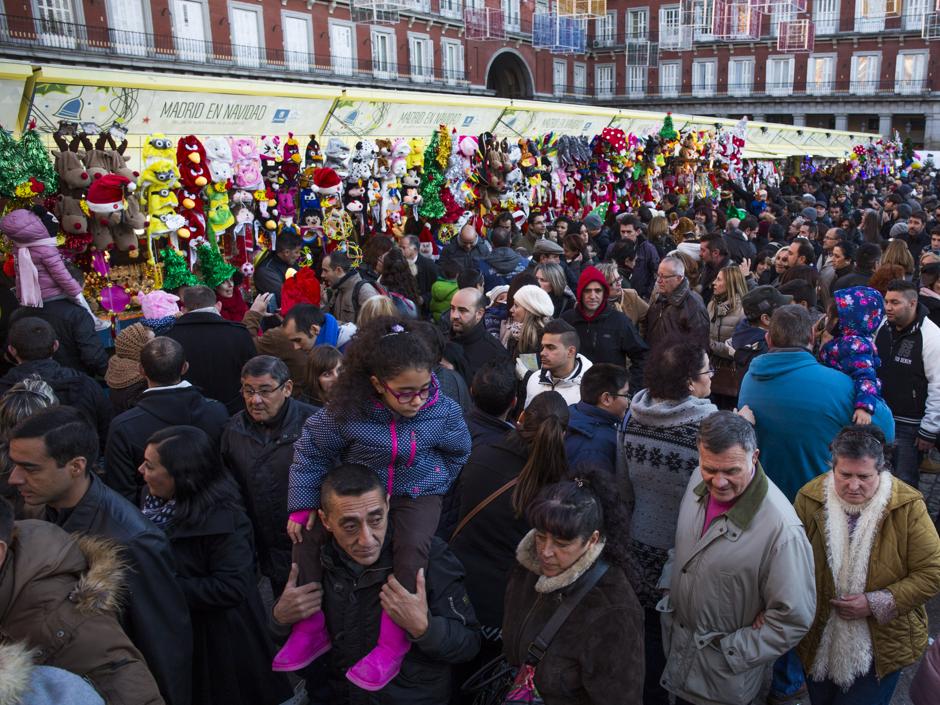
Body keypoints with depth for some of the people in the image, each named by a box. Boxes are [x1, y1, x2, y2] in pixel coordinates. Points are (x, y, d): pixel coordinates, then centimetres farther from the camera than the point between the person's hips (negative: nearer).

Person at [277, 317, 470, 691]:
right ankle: (311, 628, 5)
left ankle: (393, 642, -14)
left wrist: (430, 483, -4)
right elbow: (312, 449, -7)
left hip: (416, 494, -2)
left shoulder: (442, 410, -17)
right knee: (307, 533, -13)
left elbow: (458, 452, 3)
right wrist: (303, 504, -9)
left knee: (412, 546, -31)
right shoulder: (349, 409, -20)